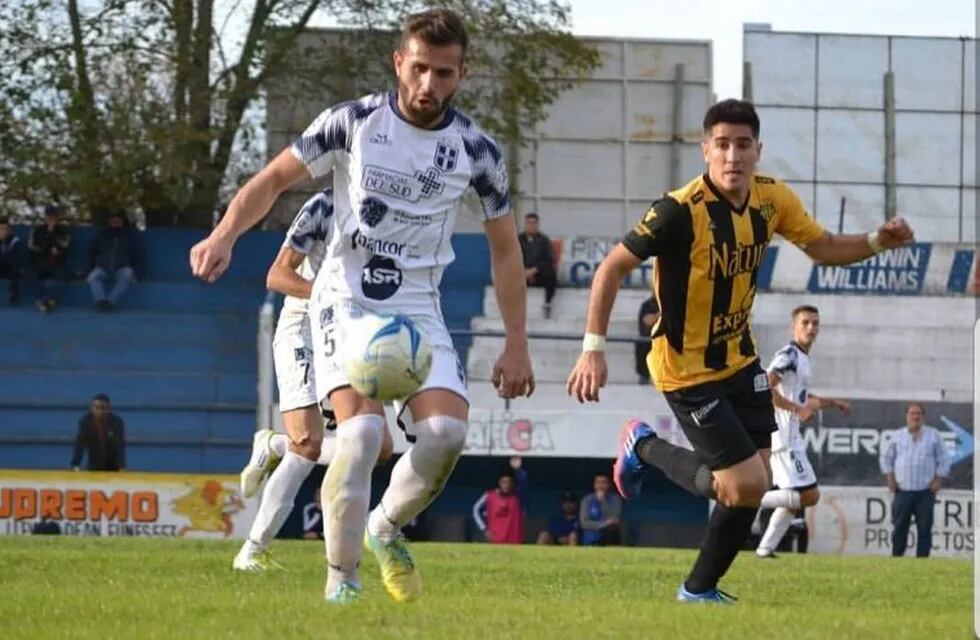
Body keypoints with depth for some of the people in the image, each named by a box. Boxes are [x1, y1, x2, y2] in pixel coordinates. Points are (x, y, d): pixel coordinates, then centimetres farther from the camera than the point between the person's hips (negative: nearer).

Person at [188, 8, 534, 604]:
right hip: (346, 301, -2)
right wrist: (226, 234, -15)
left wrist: (516, 344, 4)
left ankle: (387, 529, 13)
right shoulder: (352, 123, -7)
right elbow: (276, 178, 2)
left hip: (418, 308, 2)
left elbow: (505, 249, 7)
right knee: (363, 430, -24)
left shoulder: (477, 151, -2)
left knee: (446, 431, -18)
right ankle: (341, 577, -11)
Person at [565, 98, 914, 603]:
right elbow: (613, 267, -20)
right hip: (686, 369, -7)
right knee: (746, 484, -11)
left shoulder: (772, 199, -5)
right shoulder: (681, 211, -26)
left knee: (751, 485, 5)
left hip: (738, 358, 7)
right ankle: (645, 447, 14)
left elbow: (822, 247, 9)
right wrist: (593, 349, -26)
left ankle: (700, 590, 24)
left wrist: (877, 241, -11)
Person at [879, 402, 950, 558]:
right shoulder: (897, 436, 9)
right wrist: (890, 478, 6)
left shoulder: (934, 436, 5)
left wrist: (938, 480, -2)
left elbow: (943, 459, 7)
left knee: (924, 529, -3)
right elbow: (886, 457, 17)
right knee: (899, 528, 2)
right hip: (902, 491, 1)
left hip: (925, 492, -1)